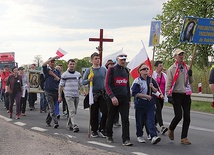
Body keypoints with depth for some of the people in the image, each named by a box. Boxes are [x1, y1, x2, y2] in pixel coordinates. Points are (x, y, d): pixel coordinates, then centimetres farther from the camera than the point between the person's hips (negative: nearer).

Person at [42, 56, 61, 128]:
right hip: (48, 92, -4)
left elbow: (60, 82, 12)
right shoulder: (47, 70, -1)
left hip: (55, 91, 4)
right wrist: (53, 58, -25)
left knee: (52, 108, 12)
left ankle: (48, 121, 25)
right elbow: (43, 65, -23)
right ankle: (55, 122, -21)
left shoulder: (57, 71, 10)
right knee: (52, 108, -12)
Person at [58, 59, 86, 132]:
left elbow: (81, 84, 15)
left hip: (76, 95, 5)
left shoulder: (78, 74, 11)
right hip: (68, 95, -5)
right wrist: (60, 96, 2)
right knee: (72, 111, -15)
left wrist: (84, 90, -5)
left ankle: (69, 125, 24)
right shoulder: (64, 75, 0)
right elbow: (61, 86, 3)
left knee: (74, 111, 10)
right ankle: (75, 126, -23)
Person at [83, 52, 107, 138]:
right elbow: (83, 82, 0)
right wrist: (89, 80, -20)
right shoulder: (89, 70, 1)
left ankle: (102, 129, 8)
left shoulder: (104, 69, 8)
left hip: (103, 94, 2)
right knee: (94, 114, 3)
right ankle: (94, 130, 14)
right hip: (93, 94, -1)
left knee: (105, 112, -6)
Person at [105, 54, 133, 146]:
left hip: (124, 99, 4)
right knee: (111, 118, 9)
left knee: (125, 119, -7)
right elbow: (107, 85, -10)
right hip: (113, 99, -4)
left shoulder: (126, 71, 12)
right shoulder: (111, 70, -4)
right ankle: (109, 136, 28)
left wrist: (129, 99, 16)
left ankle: (126, 140, -10)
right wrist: (112, 97, -21)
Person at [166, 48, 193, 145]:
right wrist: (169, 95, -15)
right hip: (176, 94, -5)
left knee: (187, 117, 2)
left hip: (186, 94, 5)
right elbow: (168, 83, -6)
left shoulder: (187, 68, 12)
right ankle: (171, 129, 21)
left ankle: (184, 138, 9)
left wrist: (190, 75, -3)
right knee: (178, 116, -10)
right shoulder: (172, 69, -3)